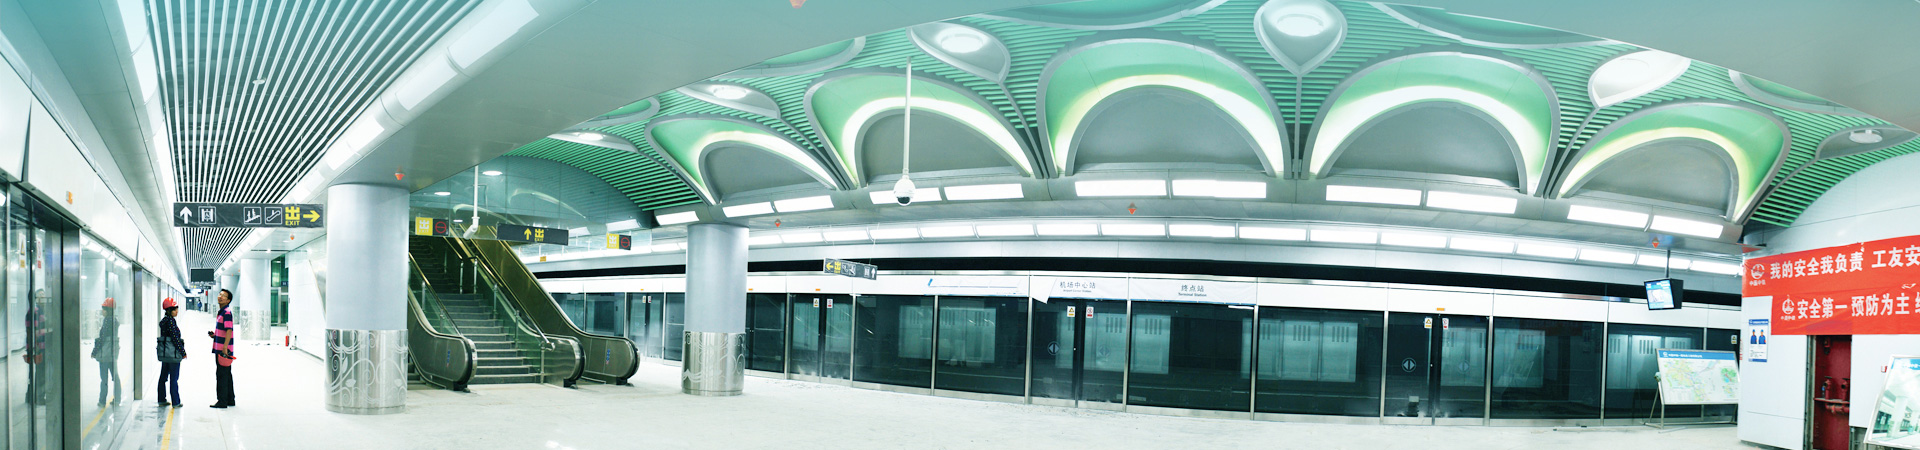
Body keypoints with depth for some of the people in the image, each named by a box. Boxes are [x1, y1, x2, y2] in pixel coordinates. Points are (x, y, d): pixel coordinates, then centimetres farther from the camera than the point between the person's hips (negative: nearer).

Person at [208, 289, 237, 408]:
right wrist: (214, 335, 11)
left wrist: (225, 347, -25)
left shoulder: (227, 313, -13)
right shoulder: (221, 312, 18)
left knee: (222, 375, -7)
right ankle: (230, 400, 19)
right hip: (220, 349, 10)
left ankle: (222, 401, -5)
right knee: (227, 375, 13)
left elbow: (229, 331, -20)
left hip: (224, 350, -10)